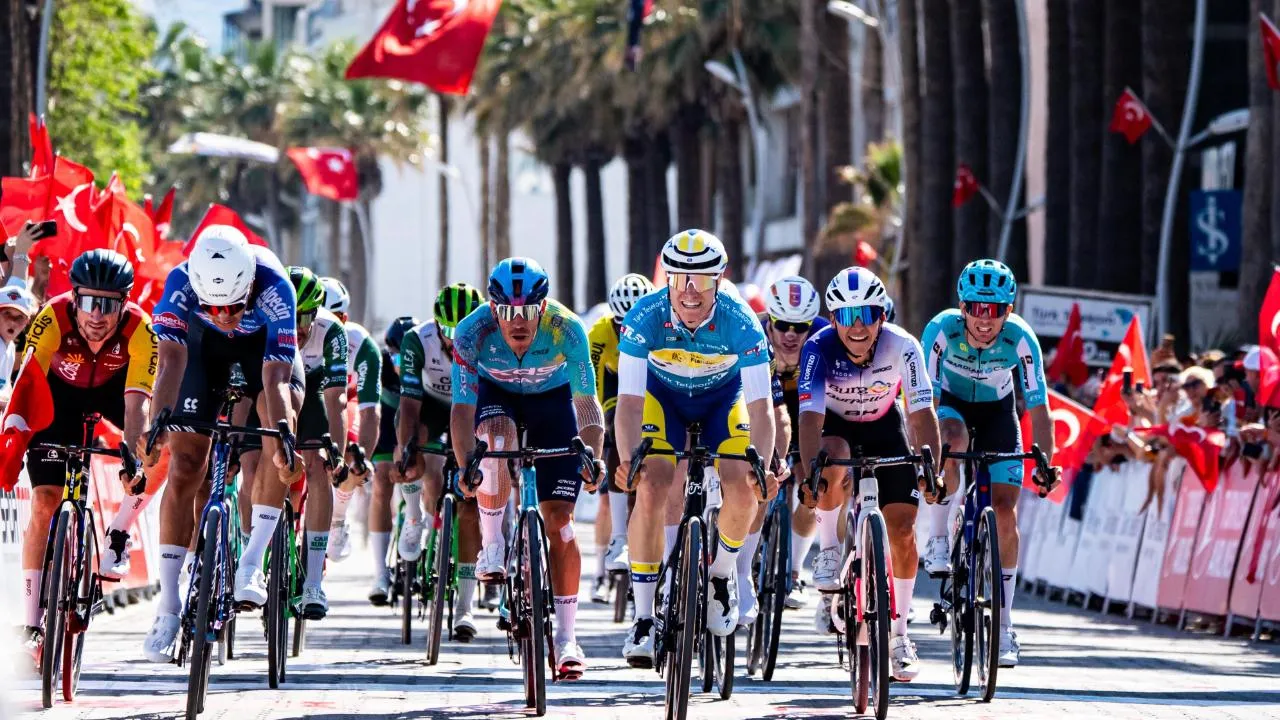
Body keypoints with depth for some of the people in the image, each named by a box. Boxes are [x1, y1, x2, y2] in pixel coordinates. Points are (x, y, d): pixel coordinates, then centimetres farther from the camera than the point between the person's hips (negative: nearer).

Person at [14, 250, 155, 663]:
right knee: (45, 501, -11)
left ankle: (117, 536, -5)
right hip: (61, 390, -1)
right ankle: (32, 622, -5)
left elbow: (135, 404, -39)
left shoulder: (139, 329, -35)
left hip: (113, 387, 1)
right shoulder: (53, 319, -36)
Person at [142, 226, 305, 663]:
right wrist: (156, 425, -59)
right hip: (205, 343, 1)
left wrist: (283, 440, -57)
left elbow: (274, 379, -44)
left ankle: (252, 562, -18)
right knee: (184, 469, -7)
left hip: (266, 343, -1)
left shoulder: (273, 286, -40)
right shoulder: (181, 283, -38)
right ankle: (168, 606, -1)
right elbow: (171, 361, -45)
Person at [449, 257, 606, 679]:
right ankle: (491, 548, -20)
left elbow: (586, 402, -27)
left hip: (552, 397, 0)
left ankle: (566, 639, -4)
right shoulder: (472, 334, -32)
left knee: (559, 518, -9)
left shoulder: (566, 330, -32)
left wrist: (593, 455, -43)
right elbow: (462, 408, -29)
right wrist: (466, 466, -44)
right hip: (496, 394, 0)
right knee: (496, 435, -37)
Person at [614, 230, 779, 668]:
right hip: (663, 396, 0)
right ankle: (643, 617, -11)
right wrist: (628, 459, -51)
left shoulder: (740, 322, -32)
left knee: (741, 492, -21)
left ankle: (720, 573, 11)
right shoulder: (645, 317, -32)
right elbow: (629, 400, -35)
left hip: (723, 398, 0)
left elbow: (760, 404, -35)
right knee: (651, 491, -21)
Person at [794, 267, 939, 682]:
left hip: (884, 428, 1)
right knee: (834, 461, -38)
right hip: (836, 427, -1)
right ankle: (828, 553, -16)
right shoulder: (819, 349, -31)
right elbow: (810, 414, -39)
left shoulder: (902, 347, -28)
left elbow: (922, 412, -31)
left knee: (902, 530, -8)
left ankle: (899, 635, 5)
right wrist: (808, 473, -53)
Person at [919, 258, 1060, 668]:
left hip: (996, 411, 1)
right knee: (953, 440, -38)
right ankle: (937, 539, -18)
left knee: (1004, 511, -9)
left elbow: (1038, 407, -24)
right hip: (950, 404, -1)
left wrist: (1046, 462, -34)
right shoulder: (942, 330, -31)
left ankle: (1003, 627, 0)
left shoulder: (1021, 339, -29)